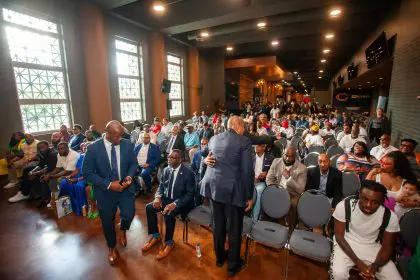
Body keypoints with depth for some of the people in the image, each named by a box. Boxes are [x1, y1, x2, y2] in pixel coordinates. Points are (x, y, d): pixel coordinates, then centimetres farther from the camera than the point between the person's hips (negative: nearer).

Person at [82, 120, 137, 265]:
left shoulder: (127, 144, -9)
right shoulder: (93, 148, -16)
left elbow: (133, 163, 2)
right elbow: (87, 172, -12)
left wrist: (129, 176, -18)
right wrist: (108, 184, -21)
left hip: (125, 187, 1)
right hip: (105, 191, -1)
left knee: (129, 214, -13)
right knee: (107, 222, 14)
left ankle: (123, 230, 28)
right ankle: (112, 248, 45)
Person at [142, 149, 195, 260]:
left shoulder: (188, 173, -19)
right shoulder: (166, 170, -1)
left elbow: (190, 194, -20)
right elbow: (161, 186, 9)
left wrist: (175, 204, -31)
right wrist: (158, 197, -13)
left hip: (181, 202, -6)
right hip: (166, 199, 7)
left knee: (168, 214, -30)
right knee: (149, 208, -10)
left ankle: (169, 242, -3)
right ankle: (156, 236, 10)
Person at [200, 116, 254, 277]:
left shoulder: (213, 139, 7)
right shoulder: (244, 142, -10)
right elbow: (247, 171, -12)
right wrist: (249, 196, -5)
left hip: (212, 185, 6)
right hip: (232, 189, -6)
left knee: (218, 223, 20)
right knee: (234, 227, 12)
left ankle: (219, 257, 40)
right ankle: (233, 265, 31)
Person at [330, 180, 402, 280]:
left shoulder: (390, 217, -16)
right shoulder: (344, 206, -23)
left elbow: (387, 246, -4)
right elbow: (339, 236, -13)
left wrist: (375, 266, -22)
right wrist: (358, 262, -23)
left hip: (372, 248, 3)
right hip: (346, 244, -3)